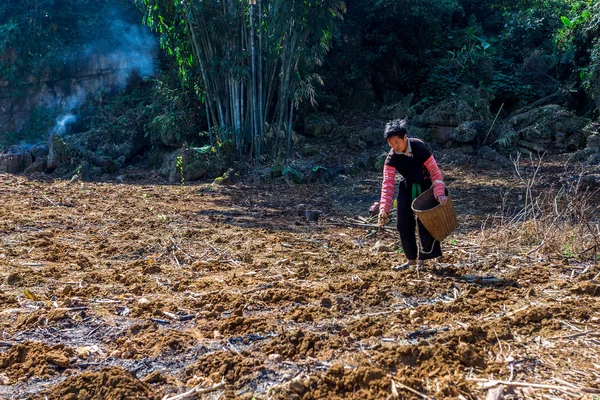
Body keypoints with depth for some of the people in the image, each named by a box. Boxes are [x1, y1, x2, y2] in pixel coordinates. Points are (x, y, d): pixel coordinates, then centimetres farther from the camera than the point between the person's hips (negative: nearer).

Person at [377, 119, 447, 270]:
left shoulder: (419, 147, -26)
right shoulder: (392, 157, -17)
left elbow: (434, 171, -21)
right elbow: (388, 182, -19)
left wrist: (439, 193, -33)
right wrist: (384, 209, -28)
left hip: (426, 188, -4)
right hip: (407, 189, 4)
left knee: (426, 224, -7)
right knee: (403, 224, 2)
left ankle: (421, 261, 9)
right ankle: (411, 259, 18)